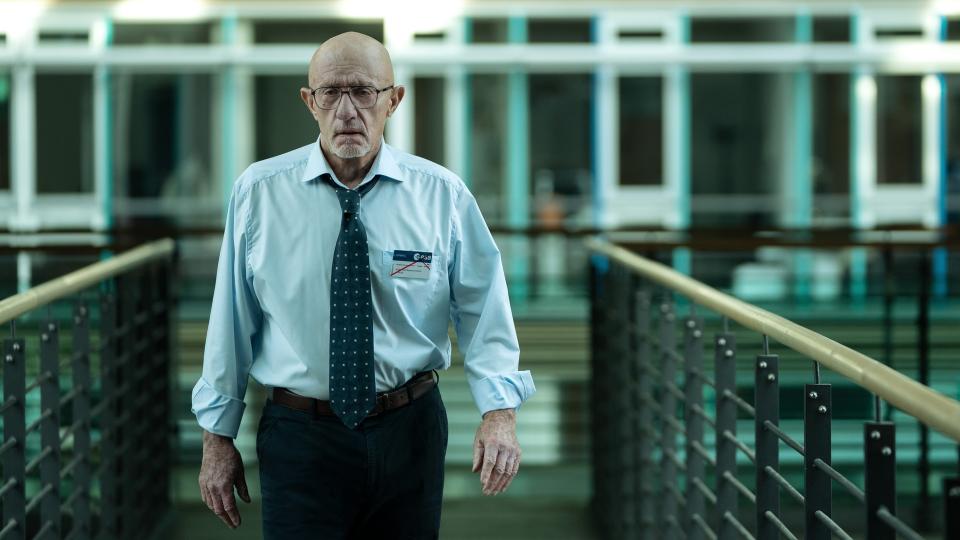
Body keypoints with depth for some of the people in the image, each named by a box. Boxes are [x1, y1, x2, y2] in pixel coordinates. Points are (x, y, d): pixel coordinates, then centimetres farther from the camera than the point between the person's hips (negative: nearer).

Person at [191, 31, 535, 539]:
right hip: (299, 437, -1)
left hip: (410, 435, 1)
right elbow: (232, 318, 0)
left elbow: (482, 311, -4)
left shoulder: (442, 194, -5)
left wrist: (499, 411, -19)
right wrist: (217, 436, 3)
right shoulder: (258, 192, -5)